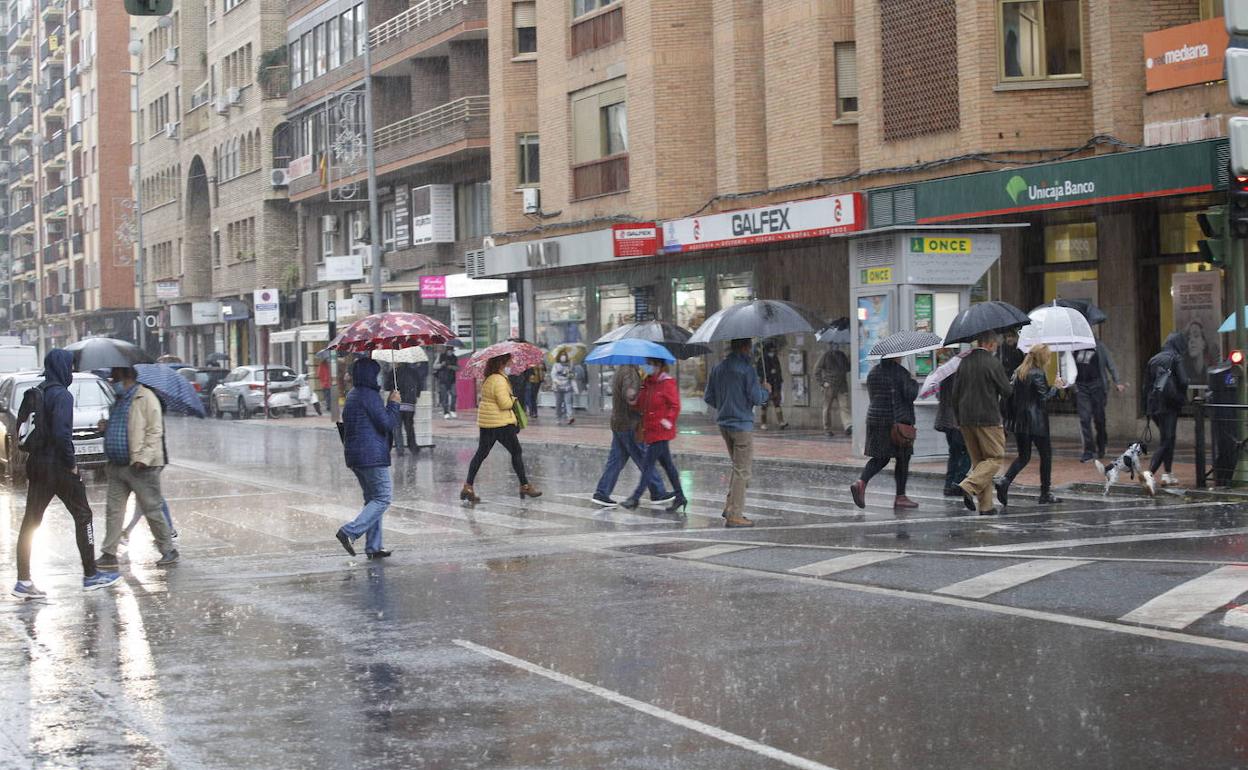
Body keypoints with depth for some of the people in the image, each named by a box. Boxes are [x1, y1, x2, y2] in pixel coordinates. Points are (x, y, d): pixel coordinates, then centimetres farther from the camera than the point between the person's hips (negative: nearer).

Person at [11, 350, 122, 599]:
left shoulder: (35, 394, 10)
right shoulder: (61, 395, -15)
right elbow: (62, 434, -23)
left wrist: (32, 461, 14)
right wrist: (72, 463, -13)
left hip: (36, 464, 8)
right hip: (59, 466, -7)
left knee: (30, 521, 6)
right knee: (82, 516, 6)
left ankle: (23, 580, 4)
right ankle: (91, 575, 10)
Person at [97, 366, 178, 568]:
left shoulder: (146, 398, -9)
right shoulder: (119, 400, 18)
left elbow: (155, 432, -14)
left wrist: (144, 457, -23)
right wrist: (106, 426, 8)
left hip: (140, 467, -8)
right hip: (117, 466, 8)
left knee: (152, 510, -2)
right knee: (113, 510, 5)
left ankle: (169, 551, 9)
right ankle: (109, 554, 9)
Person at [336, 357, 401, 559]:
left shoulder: (352, 395, 16)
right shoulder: (369, 395, -15)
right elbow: (387, 423, -18)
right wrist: (394, 403, -4)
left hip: (354, 456, 10)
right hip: (373, 456, -10)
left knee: (372, 499, 14)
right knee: (382, 498, -6)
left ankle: (373, 547, 12)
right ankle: (350, 532, -18)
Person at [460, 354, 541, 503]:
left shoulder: (487, 379, 9)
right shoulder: (499, 380, -19)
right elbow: (505, 403, -21)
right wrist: (513, 398, -3)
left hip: (486, 423, 8)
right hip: (501, 423, -8)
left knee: (481, 453, 9)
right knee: (516, 452, 5)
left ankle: (468, 487, 3)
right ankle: (525, 486, 11)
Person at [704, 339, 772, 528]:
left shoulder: (718, 368, 7)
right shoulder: (746, 369, -14)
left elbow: (708, 397, 10)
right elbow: (757, 398, -15)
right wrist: (766, 391, 6)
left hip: (723, 423, 7)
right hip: (742, 424, -7)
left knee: (738, 466, 21)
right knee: (742, 471, -2)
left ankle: (730, 507, 19)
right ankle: (734, 516, -4)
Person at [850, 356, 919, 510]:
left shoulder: (873, 373, 9)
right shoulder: (900, 373, -11)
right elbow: (910, 394, -14)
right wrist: (914, 382, 3)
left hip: (875, 418, 6)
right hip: (898, 421, -6)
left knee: (879, 458, 11)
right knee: (902, 459, 5)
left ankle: (861, 482, -12)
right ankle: (900, 497, 7)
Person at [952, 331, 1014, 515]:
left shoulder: (964, 362, 8)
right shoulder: (993, 363, -10)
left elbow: (955, 393, 11)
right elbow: (1007, 391, -6)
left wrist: (958, 418, 18)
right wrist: (1011, 386, 18)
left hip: (966, 419, 7)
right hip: (987, 418, -7)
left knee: (978, 460, 12)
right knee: (995, 458, 1)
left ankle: (986, 505, 10)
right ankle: (968, 486, -20)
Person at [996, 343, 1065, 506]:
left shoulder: (1018, 372, 9)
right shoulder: (1038, 374, -13)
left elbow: (1011, 392, 10)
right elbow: (1044, 398, -15)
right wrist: (1056, 387, -2)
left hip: (1020, 421, 7)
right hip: (1037, 422, -7)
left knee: (1023, 456, 12)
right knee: (1046, 455, 6)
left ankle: (1005, 481, -12)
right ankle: (1046, 494, 9)